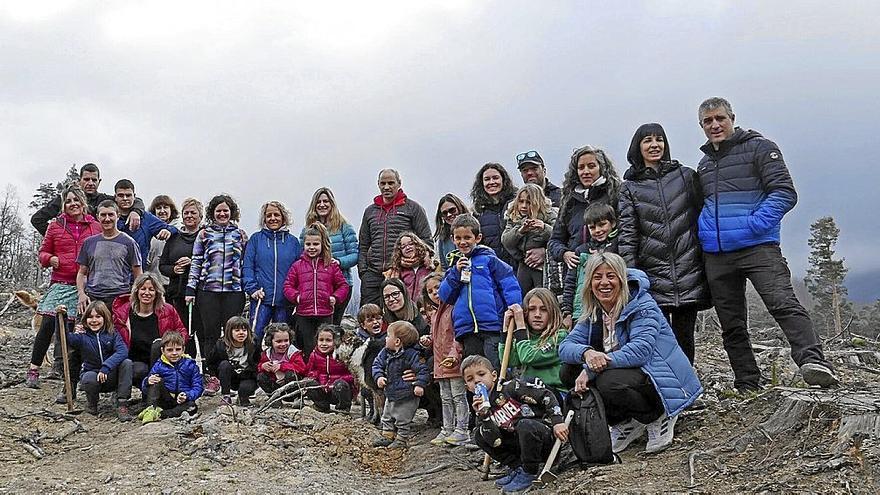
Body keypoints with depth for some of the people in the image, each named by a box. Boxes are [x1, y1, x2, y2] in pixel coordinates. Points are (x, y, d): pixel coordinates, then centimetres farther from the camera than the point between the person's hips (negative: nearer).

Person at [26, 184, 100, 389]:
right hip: (61, 283, 0)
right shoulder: (55, 226, 10)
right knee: (48, 324, -10)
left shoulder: (96, 227, 9)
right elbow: (43, 251, 15)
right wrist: (50, 259, -7)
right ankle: (33, 368, 0)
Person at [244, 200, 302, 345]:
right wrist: (252, 289, -11)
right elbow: (247, 267, 1)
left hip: (285, 300, 2)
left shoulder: (293, 241, 8)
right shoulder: (256, 239, 5)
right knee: (255, 336, -9)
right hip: (261, 298, -1)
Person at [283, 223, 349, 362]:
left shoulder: (331, 266, 7)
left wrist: (335, 297, -5)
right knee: (308, 348, 5)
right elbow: (288, 286, 9)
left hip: (325, 314, 0)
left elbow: (343, 285, 10)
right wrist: (295, 296, -8)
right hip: (303, 315, 0)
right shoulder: (297, 266, 7)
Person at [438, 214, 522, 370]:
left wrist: (514, 304, -18)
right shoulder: (454, 265, 19)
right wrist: (456, 272, -1)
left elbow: (509, 283, -2)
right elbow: (445, 296, 11)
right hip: (467, 328, 5)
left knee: (496, 369, -11)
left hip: (492, 327, -5)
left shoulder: (488, 259, 5)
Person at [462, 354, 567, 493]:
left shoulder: (511, 387, -8)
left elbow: (546, 395, -11)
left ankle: (529, 472, -16)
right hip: (519, 444, 6)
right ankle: (516, 468, 3)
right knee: (479, 436, 2)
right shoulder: (484, 407, 7)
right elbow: (497, 441, -5)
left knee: (524, 425, -38)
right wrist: (483, 416, -17)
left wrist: (557, 421, -20)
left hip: (545, 434, -6)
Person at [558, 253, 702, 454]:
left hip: (661, 379, -7)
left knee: (610, 382, -34)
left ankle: (659, 417, -5)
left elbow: (641, 349, -30)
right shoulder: (593, 313, 5)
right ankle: (627, 423, 3)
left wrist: (591, 368, -34)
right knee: (569, 372, -10)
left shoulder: (642, 306, -15)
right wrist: (586, 352, -31)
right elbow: (566, 346, -5)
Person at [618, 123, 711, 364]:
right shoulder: (630, 188, 9)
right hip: (653, 278, -1)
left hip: (688, 274, 1)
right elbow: (626, 235, 1)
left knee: (684, 337, 3)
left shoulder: (686, 176, 12)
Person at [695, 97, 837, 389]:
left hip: (757, 246, -6)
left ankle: (813, 361, -33)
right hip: (715, 255, 6)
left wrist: (754, 225, -17)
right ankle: (747, 387, 13)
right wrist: (703, 233, 11)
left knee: (783, 304, -24)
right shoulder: (704, 163, 21)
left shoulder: (759, 148, 1)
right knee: (731, 324, 7)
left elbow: (785, 193, -8)